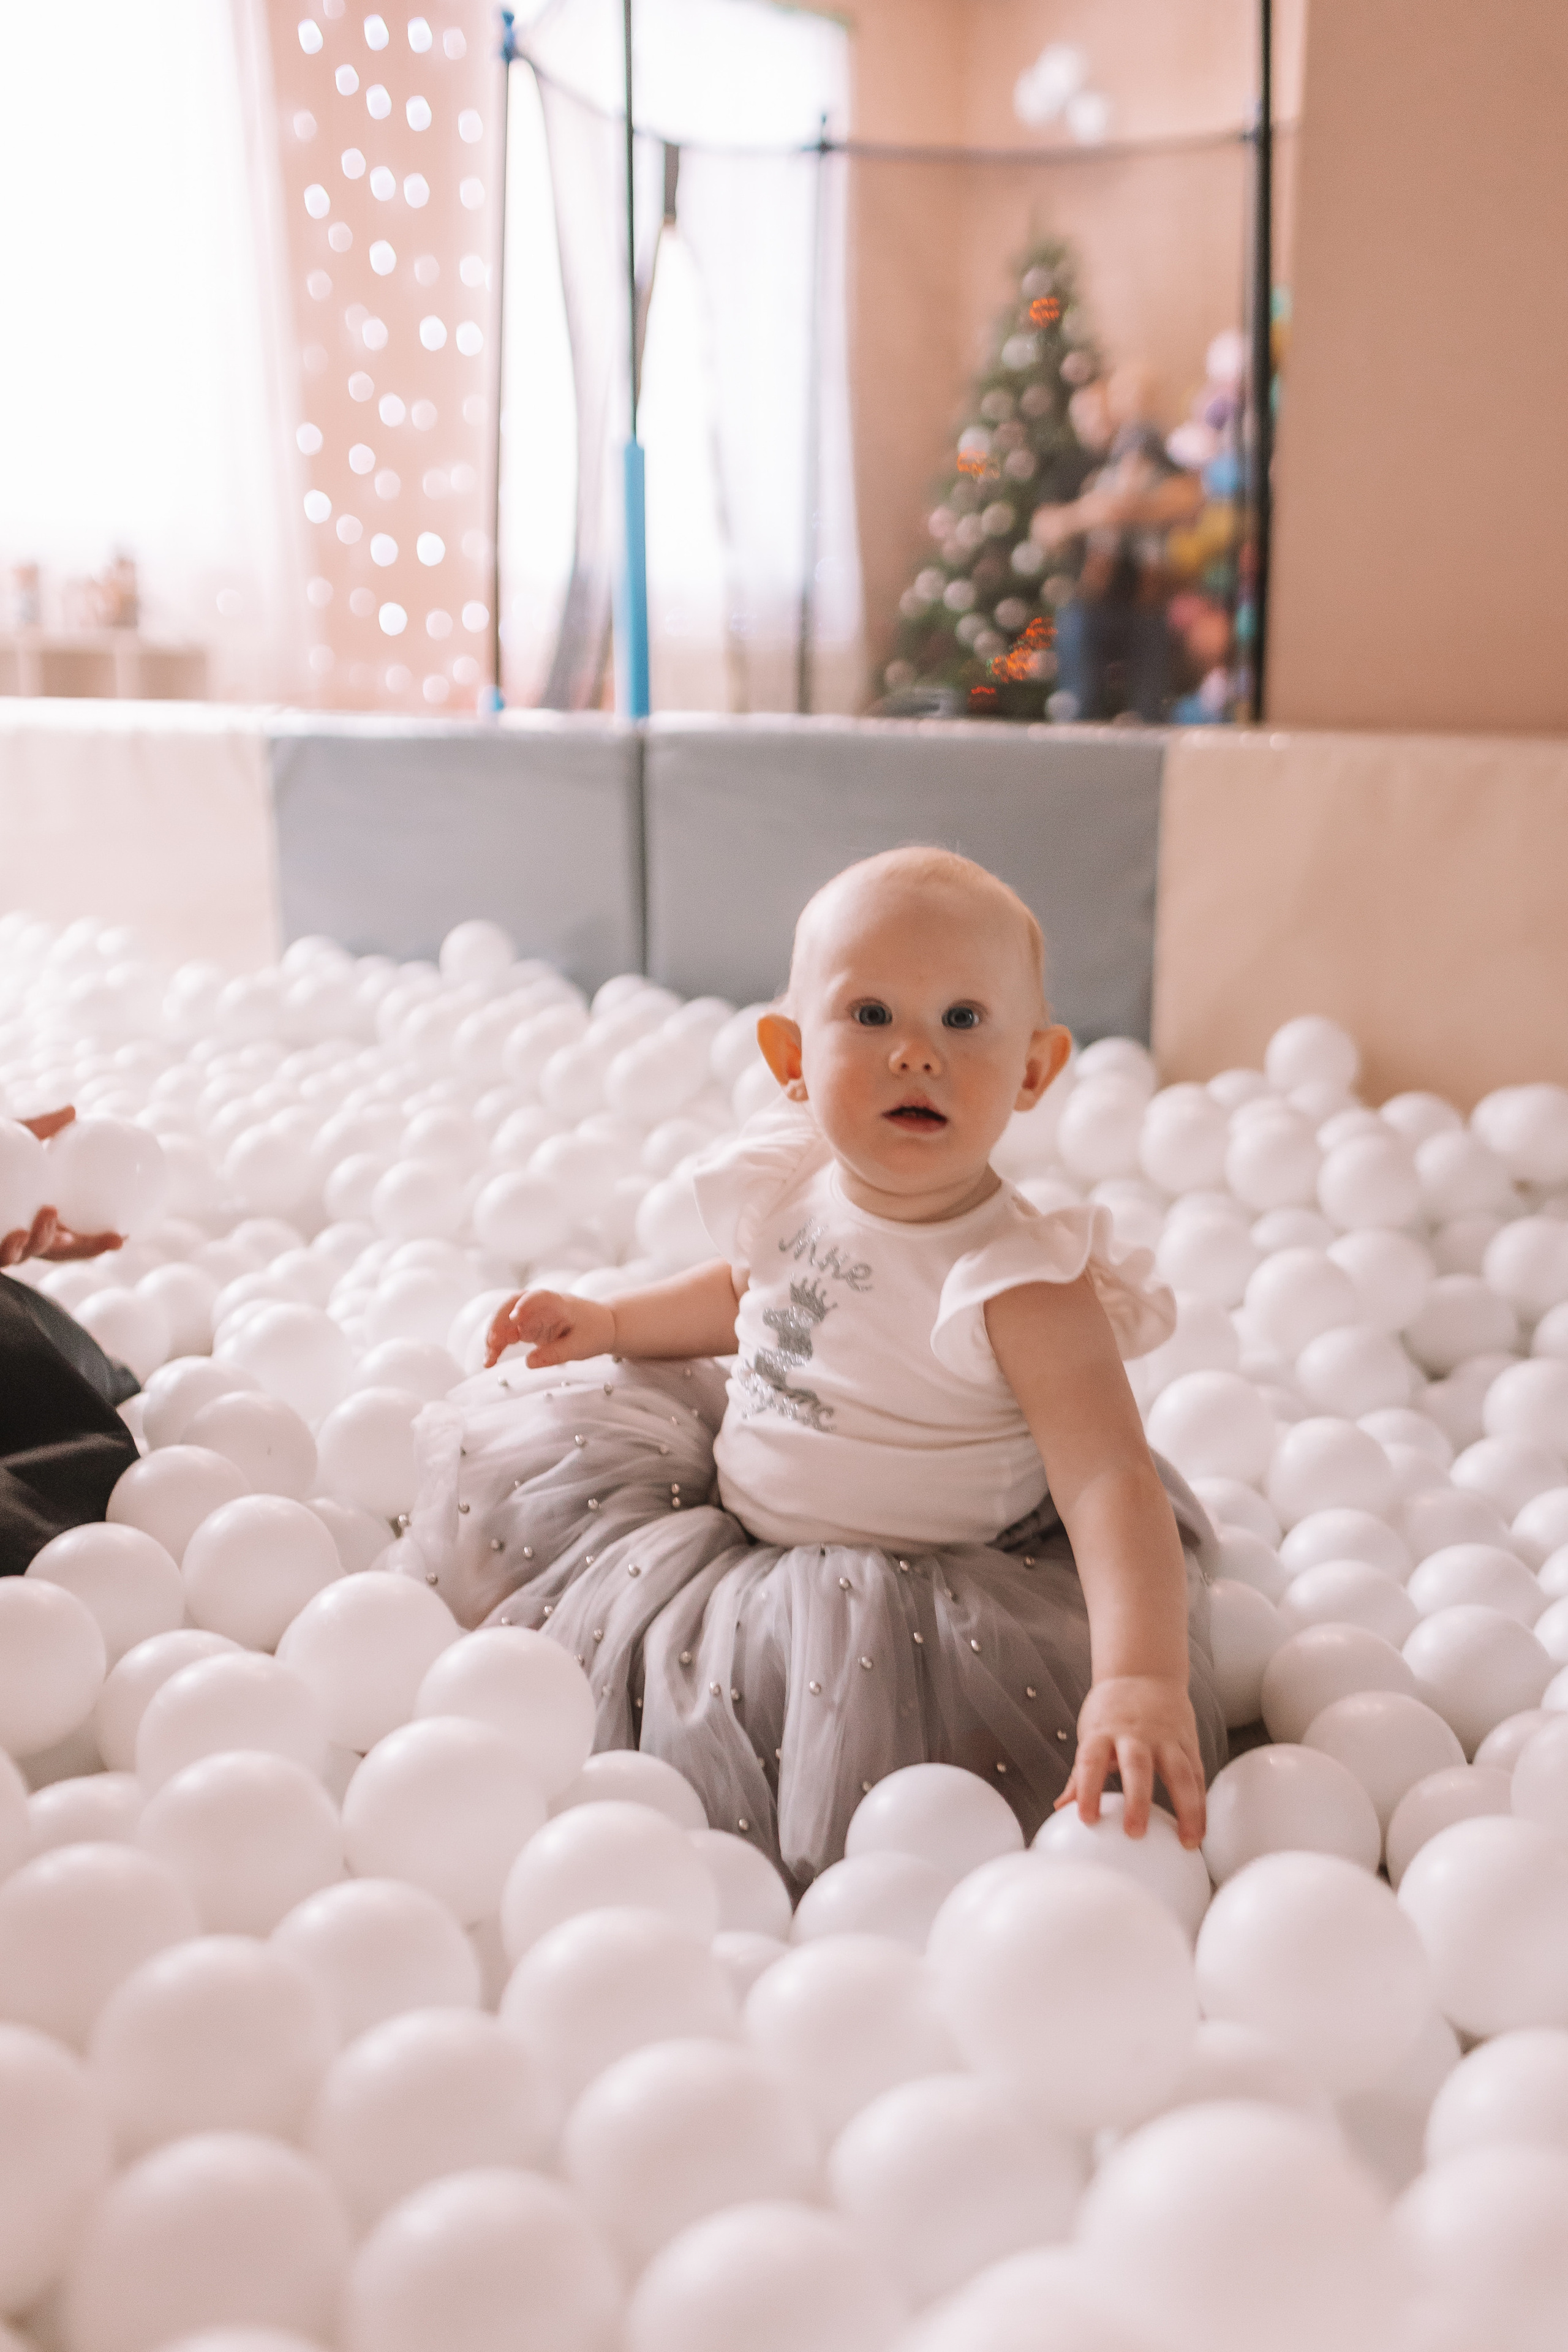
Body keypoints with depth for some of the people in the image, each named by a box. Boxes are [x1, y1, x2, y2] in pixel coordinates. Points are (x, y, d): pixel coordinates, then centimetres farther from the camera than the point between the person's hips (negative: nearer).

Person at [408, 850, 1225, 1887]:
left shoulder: (1020, 1284, -28)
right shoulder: (794, 1185, -7)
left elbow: (1110, 1481, -35)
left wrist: (1142, 1676, -49)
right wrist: (613, 1322, 10)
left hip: (906, 1594, -6)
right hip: (742, 1501, 6)